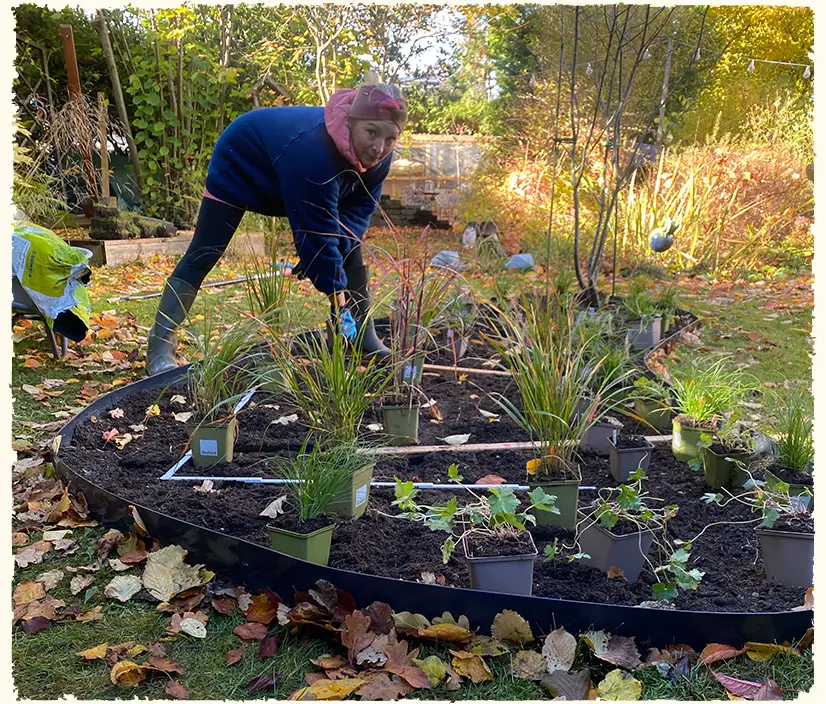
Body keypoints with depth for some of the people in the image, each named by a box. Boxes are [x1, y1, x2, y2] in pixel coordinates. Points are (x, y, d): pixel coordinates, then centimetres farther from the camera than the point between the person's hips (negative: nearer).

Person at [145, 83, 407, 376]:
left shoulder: (377, 153, -23)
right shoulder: (314, 151, -45)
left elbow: (360, 206, -13)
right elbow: (317, 231, -42)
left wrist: (332, 248, -31)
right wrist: (338, 298, -38)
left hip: (292, 182, 7)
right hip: (240, 164, -7)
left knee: (350, 246, -2)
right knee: (204, 254, -14)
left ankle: (365, 339, 6)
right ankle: (160, 347, -10)